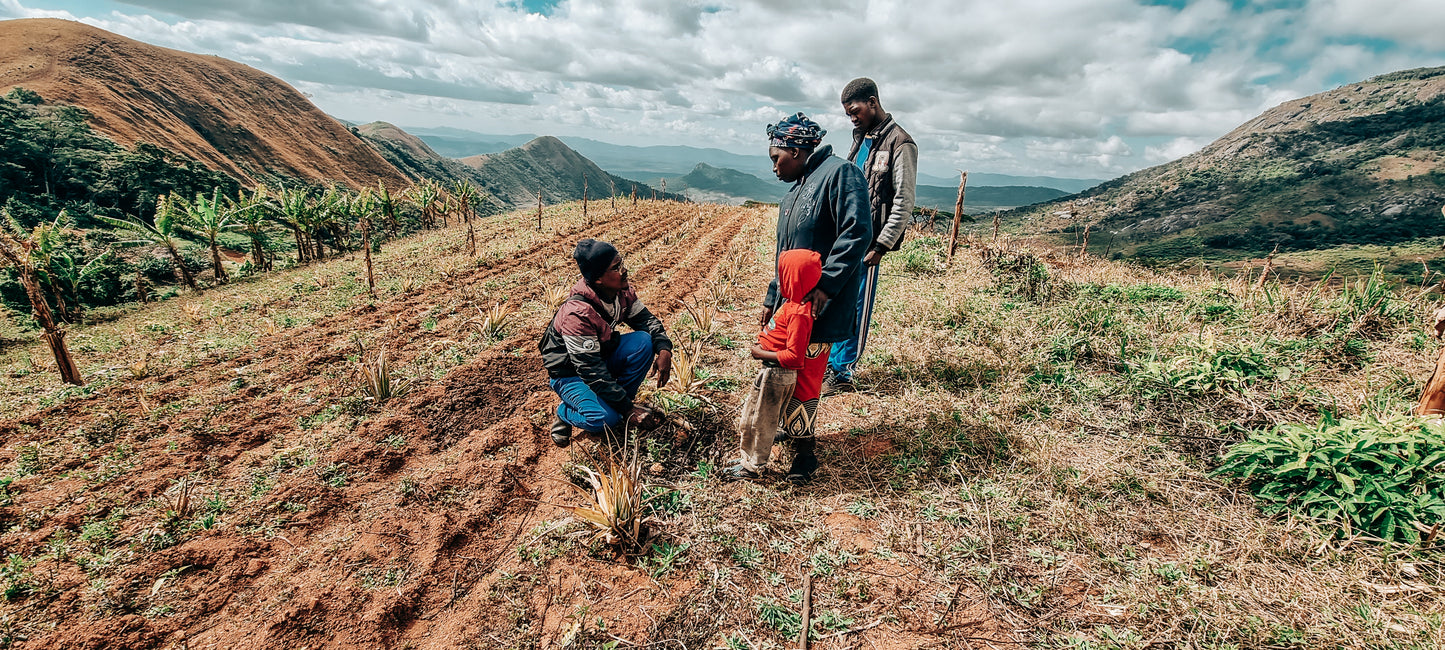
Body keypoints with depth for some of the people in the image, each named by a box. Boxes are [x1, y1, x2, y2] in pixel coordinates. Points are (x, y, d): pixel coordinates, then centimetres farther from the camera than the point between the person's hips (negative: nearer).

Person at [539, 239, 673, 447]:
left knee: (643, 340, -20)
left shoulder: (622, 291, -14)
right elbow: (592, 372, -32)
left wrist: (664, 349, -21)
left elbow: (645, 319, 0)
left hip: (602, 356, 7)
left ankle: (619, 402, -3)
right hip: (570, 373, -7)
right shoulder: (577, 314, -34)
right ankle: (565, 412, 4)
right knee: (604, 419, -31)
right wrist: (627, 409, -29)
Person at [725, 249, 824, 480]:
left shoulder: (798, 313, -27)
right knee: (749, 415, 23)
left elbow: (794, 357, -28)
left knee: (761, 420, 7)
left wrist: (761, 354, -21)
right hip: (772, 372, 10)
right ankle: (750, 457, 40)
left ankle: (752, 466, 25)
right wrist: (764, 343, 6)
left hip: (777, 375, -10)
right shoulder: (794, 304, 4)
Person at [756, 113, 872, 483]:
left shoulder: (840, 173, -9)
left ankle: (804, 454, 11)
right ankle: (791, 429, 31)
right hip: (793, 304, 9)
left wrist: (826, 285, -25)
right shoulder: (795, 191, 20)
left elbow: (857, 234, -21)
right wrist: (772, 299, 22)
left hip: (822, 306, -9)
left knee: (802, 379, -4)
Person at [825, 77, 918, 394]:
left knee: (855, 307, -1)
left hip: (866, 242, -8)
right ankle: (828, 363, 23)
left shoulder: (900, 144, -9)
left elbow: (904, 201, -12)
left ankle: (841, 373, 10)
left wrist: (881, 246, -15)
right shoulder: (861, 138, 15)